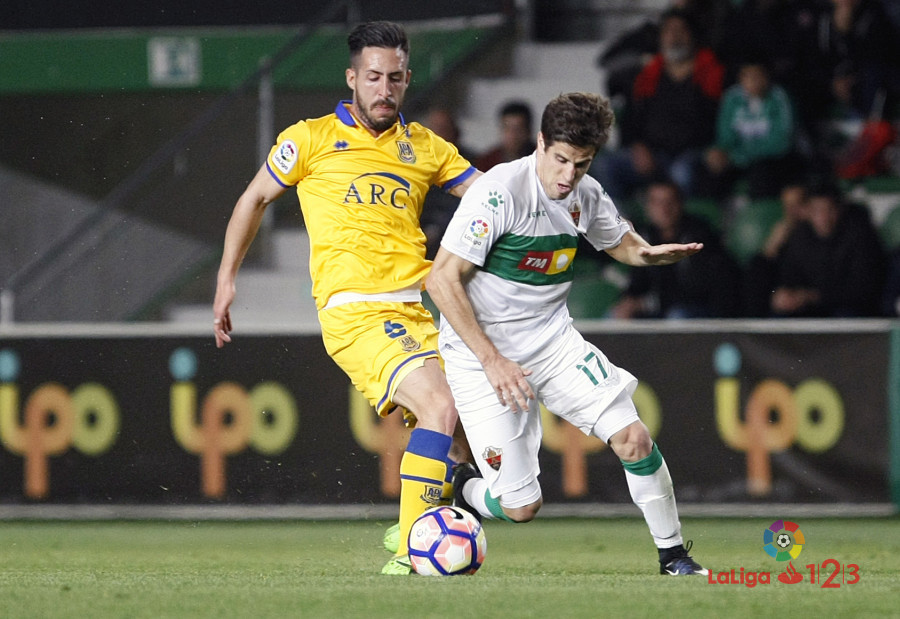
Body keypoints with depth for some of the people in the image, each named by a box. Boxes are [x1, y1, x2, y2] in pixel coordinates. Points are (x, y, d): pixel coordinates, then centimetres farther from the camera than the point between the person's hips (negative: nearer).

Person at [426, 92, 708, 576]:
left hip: (552, 338, 5)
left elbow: (621, 243, 19)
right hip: (479, 353, -5)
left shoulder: (587, 195, -2)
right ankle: (464, 492, 28)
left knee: (634, 439, -10)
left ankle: (673, 554, 9)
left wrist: (651, 253, -7)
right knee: (520, 507, -7)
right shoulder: (498, 192, -22)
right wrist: (492, 359, -24)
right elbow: (442, 280, -20)